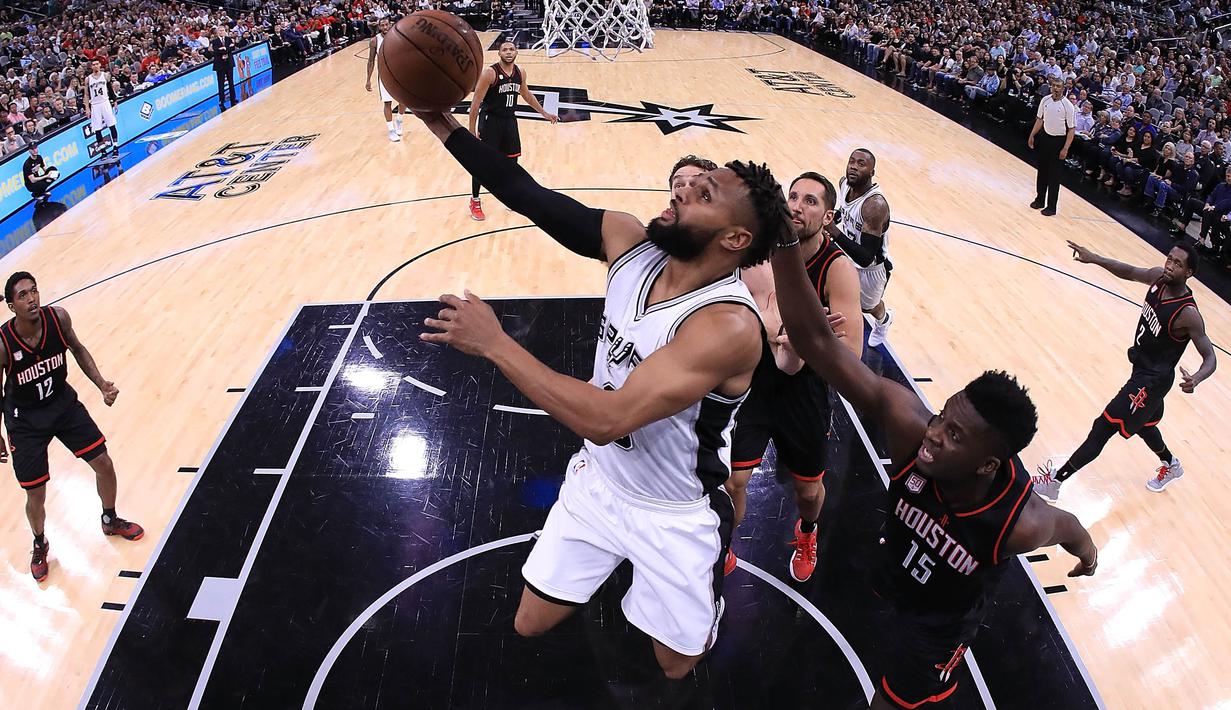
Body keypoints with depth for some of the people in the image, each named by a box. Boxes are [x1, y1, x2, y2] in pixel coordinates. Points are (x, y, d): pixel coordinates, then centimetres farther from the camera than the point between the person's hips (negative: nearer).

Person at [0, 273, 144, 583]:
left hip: (63, 402, 3)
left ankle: (110, 520, 36)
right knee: (36, 495, 5)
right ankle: (40, 546, 37)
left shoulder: (57, 317, -20)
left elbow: (78, 349, 2)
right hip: (25, 420, -3)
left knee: (104, 464, 7)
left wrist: (101, 384, -11)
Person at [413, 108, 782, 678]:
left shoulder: (728, 325, -34)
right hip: (597, 481, 5)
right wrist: (441, 122, -18)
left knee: (677, 668, 17)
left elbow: (606, 419, -40)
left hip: (675, 518, -5)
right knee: (531, 626, 19)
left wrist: (493, 343, -35)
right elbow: (531, 197, -10)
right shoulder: (629, 242, -13)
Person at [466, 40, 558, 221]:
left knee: (512, 159, 14)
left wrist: (545, 113, 24)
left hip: (509, 120, 6)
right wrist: (472, 130, -20)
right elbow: (476, 102, -17)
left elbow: (526, 94, 20)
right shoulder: (489, 73, -19)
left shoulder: (520, 72, 1)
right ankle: (474, 201, 12)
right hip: (490, 120, -6)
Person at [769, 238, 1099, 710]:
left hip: (943, 617, -4)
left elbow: (1066, 526, -12)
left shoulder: (1021, 523, -40)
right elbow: (817, 343, -51)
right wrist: (785, 240, -65)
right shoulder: (911, 425, -40)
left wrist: (1087, 551, 13)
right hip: (895, 575, 4)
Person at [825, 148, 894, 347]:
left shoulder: (875, 205, -39)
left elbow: (865, 258, -42)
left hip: (871, 268, -5)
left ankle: (884, 319, 59)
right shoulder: (844, 183, -16)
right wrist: (831, 221, -8)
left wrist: (834, 232, -51)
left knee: (868, 306, 24)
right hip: (847, 255, 5)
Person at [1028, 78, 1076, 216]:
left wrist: (1065, 148, -18)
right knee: (1042, 170, 14)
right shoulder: (1045, 100, -1)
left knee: (1054, 175, 0)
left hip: (1058, 141, -5)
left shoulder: (1068, 106, -16)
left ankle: (1051, 206, 7)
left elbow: (1072, 129, -13)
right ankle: (1040, 199, 29)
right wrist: (1032, 135, 11)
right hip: (1045, 137, 5)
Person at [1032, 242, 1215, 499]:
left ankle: (1055, 481, 2)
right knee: (1141, 423, 31)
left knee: (1102, 428, -6)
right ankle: (1171, 466, 59)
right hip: (1142, 369, 9)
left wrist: (1195, 379, -46)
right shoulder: (1159, 277, -10)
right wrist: (1095, 258, -6)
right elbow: (1130, 272, 9)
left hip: (1152, 380, -9)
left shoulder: (1188, 314, -29)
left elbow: (1210, 358, -24)